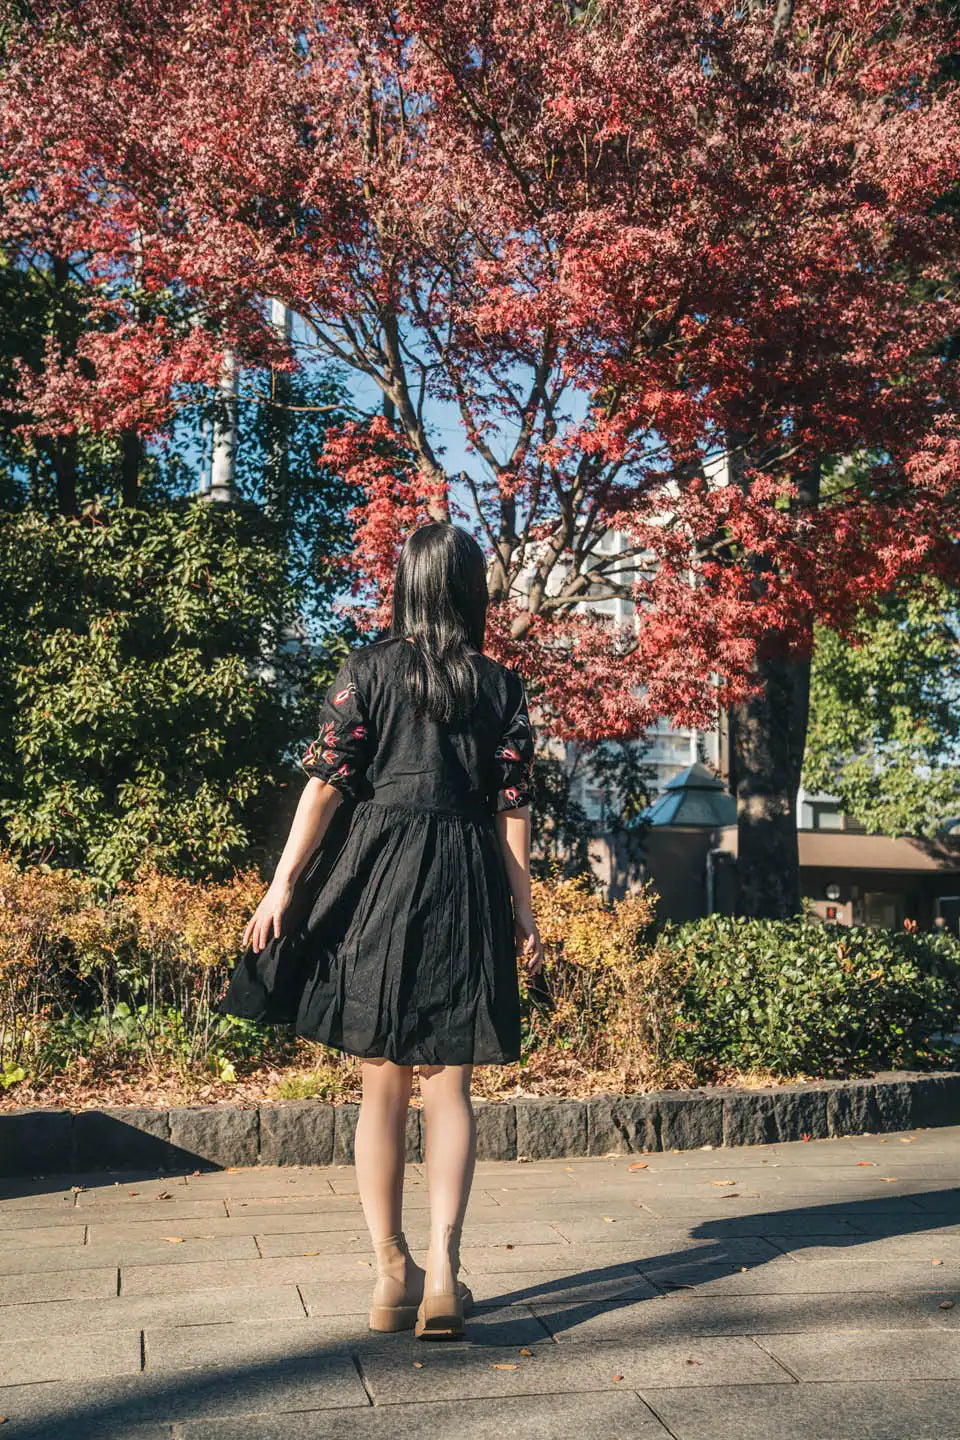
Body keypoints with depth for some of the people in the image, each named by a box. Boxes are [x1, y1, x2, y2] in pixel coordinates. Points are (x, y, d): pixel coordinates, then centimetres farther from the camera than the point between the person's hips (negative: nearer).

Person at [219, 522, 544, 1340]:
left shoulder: (369, 669, 2)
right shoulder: (501, 686, 5)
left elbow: (327, 780, -4)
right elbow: (513, 807, 2)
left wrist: (284, 883, -2)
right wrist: (524, 913, 7)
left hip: (375, 881, 0)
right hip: (464, 891, 0)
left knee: (383, 1087, 9)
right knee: (449, 1087, 5)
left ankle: (392, 1270, 12)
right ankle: (442, 1265, -7)